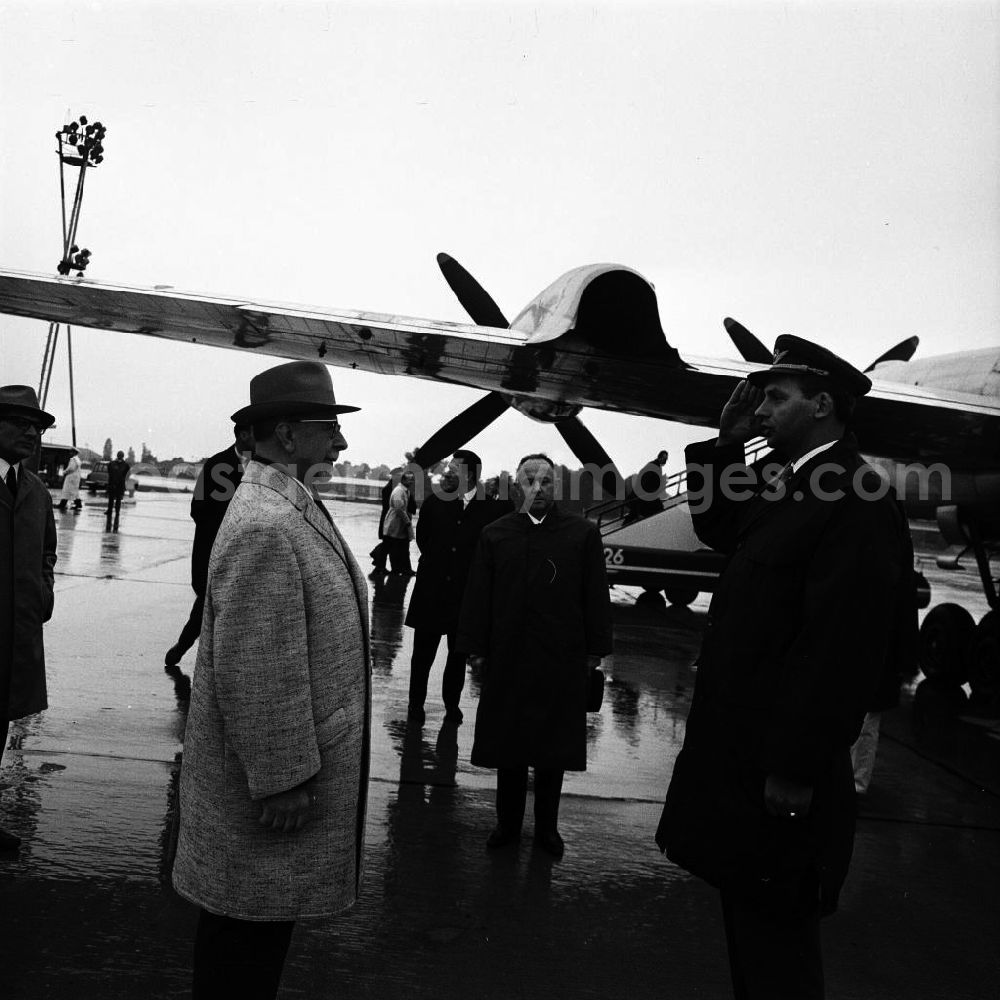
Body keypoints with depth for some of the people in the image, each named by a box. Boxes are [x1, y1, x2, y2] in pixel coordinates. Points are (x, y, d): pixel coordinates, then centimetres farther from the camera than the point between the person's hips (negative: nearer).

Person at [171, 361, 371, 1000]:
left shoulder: (299, 506, 8)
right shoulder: (263, 527, -25)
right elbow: (255, 674, -26)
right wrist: (284, 779, -20)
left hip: (303, 764, 9)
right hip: (274, 784, -9)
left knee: (266, 924, 23)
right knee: (249, 931, 10)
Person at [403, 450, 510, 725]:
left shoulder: (494, 508, -11)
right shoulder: (434, 503, -1)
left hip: (467, 596, -1)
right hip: (431, 594, 2)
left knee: (458, 655, 13)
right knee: (423, 653, 9)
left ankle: (452, 703, 31)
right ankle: (416, 703, 24)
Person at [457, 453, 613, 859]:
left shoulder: (583, 533, 0)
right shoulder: (495, 534, 3)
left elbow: (596, 596, 2)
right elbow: (478, 594, 4)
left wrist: (595, 650, 1)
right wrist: (476, 647, 0)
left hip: (562, 660, -1)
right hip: (507, 658, 1)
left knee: (553, 749, 10)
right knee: (508, 747, 10)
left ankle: (547, 826, 26)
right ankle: (508, 823, 27)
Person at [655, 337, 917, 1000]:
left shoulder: (858, 505, -20)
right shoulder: (785, 490, 9)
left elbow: (842, 651, -24)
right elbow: (718, 529, 22)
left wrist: (795, 771, -21)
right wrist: (726, 445, 7)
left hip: (780, 769, -9)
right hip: (740, 746, 9)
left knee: (773, 931, 6)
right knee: (751, 925, 22)